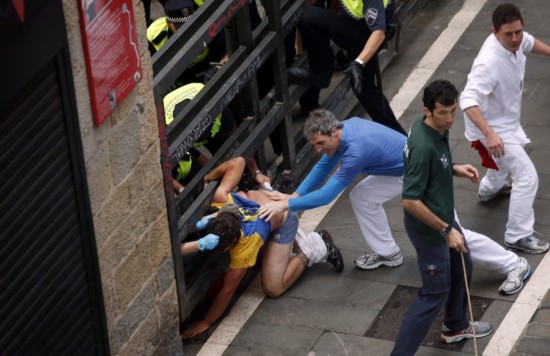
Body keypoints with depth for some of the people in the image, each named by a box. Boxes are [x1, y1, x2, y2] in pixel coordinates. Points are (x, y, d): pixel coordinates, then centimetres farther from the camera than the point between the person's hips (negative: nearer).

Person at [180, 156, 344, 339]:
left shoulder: (245, 242, -42)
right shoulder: (220, 199, -37)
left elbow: (228, 289, -32)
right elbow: (238, 162, -26)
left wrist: (206, 322, -26)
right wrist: (207, 178, -23)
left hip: (282, 220, -6)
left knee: (273, 288, -13)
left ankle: (311, 250, 5)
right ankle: (295, 238, 30)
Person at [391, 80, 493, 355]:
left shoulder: (437, 128, -5)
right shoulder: (423, 146, -34)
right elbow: (410, 201, -31)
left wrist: (455, 169, -2)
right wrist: (445, 230, -27)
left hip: (443, 218, 10)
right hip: (428, 228, -10)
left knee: (462, 267, 28)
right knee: (435, 293, 0)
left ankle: (456, 326, 51)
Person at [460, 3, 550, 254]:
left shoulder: (515, 39, -15)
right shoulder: (489, 63, -40)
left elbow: (530, 43, 12)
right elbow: (468, 100, -46)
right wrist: (489, 135, -54)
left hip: (507, 119, 9)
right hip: (494, 128, -9)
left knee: (509, 159, 36)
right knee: (527, 177, -9)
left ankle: (490, 189, 64)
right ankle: (518, 236, 3)